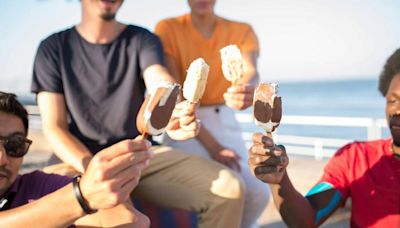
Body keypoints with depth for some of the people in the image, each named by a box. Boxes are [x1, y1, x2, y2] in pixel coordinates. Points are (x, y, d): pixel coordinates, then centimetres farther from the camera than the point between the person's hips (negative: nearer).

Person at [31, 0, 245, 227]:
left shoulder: (143, 40, 1)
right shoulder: (53, 48, -1)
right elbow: (54, 128, -4)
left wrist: (175, 112, -45)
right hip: (83, 159, -1)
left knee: (230, 188, -18)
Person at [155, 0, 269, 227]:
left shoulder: (242, 31, -1)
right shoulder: (168, 29, -7)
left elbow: (251, 72, -22)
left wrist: (248, 89, -48)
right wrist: (212, 145, -21)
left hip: (226, 123, 3)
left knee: (257, 192, -16)